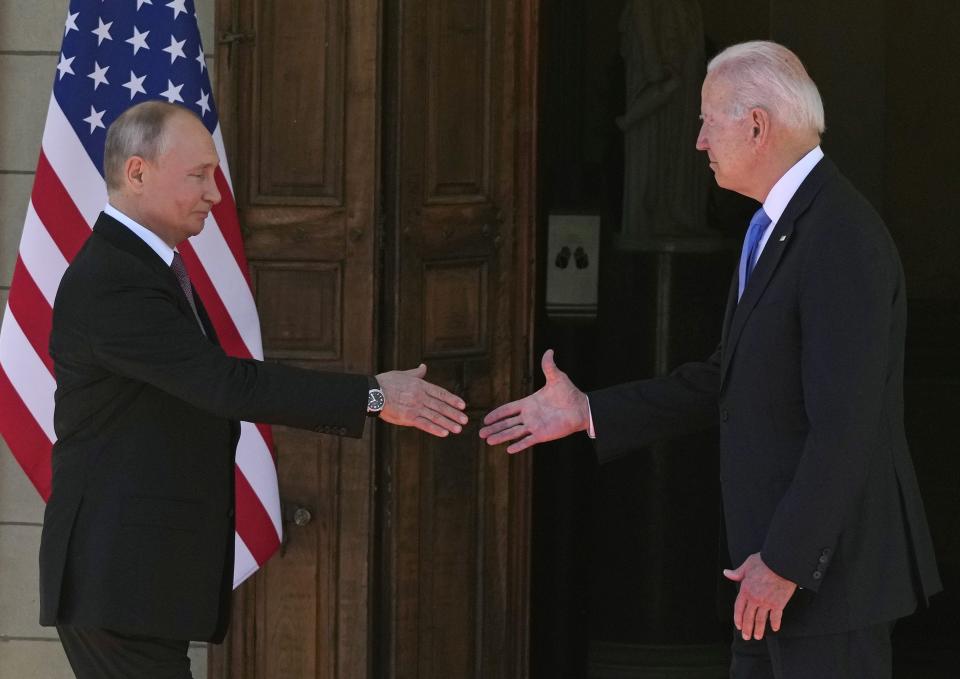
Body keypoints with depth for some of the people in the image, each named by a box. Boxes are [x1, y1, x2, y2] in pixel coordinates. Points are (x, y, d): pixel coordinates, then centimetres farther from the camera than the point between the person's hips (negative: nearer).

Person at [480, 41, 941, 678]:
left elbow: (845, 423, -24)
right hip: (778, 551, 10)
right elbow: (730, 381, 17)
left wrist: (785, 561, -22)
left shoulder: (843, 240, -20)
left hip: (829, 563, -10)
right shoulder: (778, 227, 13)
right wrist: (589, 412, 14)